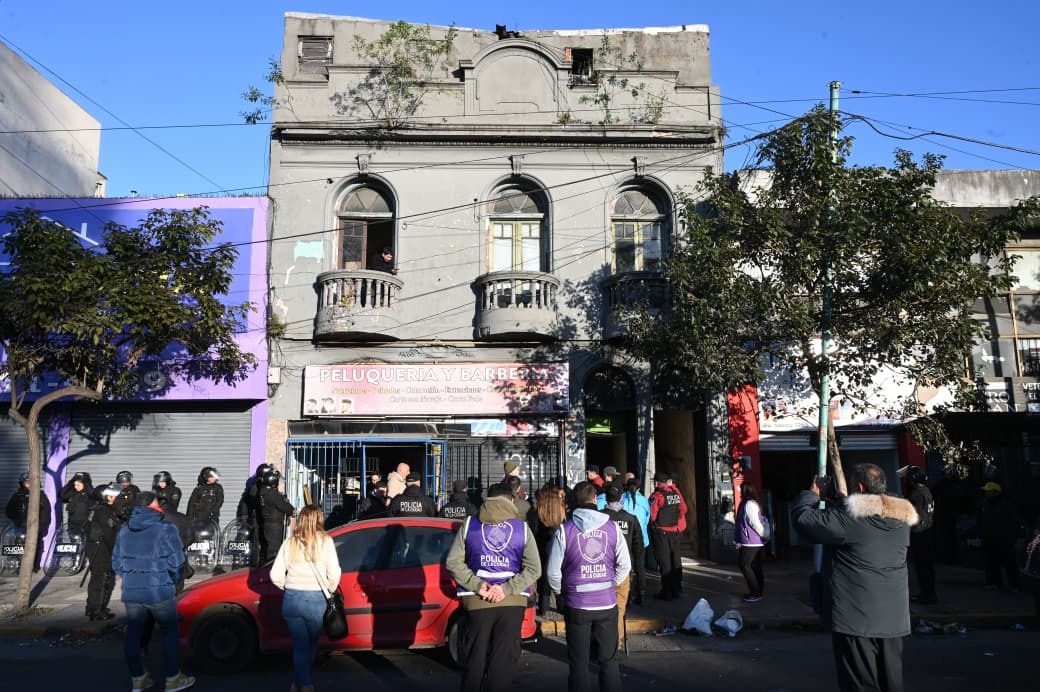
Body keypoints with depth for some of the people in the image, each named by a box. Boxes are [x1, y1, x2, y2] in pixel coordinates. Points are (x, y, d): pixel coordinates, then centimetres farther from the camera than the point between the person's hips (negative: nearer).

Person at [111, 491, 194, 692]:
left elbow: (116, 562, 9)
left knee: (133, 635, 15)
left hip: (131, 592, 5)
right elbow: (176, 562, -12)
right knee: (169, 633, 9)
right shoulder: (166, 529, -12)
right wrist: (172, 581, 6)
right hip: (160, 592, -5)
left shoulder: (124, 531, 6)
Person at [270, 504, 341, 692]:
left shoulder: (290, 543, 2)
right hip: (316, 600, -2)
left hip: (291, 599, 2)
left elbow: (275, 575, 1)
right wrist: (329, 591, 8)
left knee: (299, 645, 11)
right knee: (311, 644, 17)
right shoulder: (325, 541, -6)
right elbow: (334, 574, -10)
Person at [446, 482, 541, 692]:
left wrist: (476, 585, -6)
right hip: (512, 602, -1)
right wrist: (507, 589, -9)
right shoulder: (522, 528, 2)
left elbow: (452, 562, -2)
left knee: (476, 658, 11)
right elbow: (534, 568, -6)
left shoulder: (469, 524, 4)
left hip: (477, 601, 1)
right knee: (504, 660, 7)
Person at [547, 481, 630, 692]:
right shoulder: (612, 527, -3)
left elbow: (553, 571, -6)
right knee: (609, 661, 14)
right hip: (607, 603, 1)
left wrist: (560, 592, 11)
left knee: (579, 663, 9)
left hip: (577, 605, -1)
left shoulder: (565, 529, -8)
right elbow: (624, 565, 1)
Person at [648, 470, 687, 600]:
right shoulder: (677, 493, 2)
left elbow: (652, 515, -16)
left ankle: (667, 592, 3)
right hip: (676, 531, 6)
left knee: (664, 562, 1)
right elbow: (683, 509, 8)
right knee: (675, 560, 15)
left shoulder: (657, 495, -16)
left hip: (661, 532, -6)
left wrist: (654, 525, 3)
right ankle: (676, 589, 23)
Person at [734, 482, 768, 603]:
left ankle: (756, 593, -2)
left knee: (745, 565, -5)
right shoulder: (752, 503, 13)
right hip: (756, 542, 9)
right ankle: (757, 591, 16)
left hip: (751, 543, -9)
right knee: (756, 567, 11)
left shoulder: (749, 504, -17)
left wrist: (765, 536, -6)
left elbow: (755, 523, -19)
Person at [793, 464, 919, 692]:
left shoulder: (848, 518, -19)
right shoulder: (900, 519, 4)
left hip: (856, 620, -7)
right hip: (893, 619, 7)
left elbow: (802, 519, -13)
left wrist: (813, 493, 3)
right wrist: (832, 498, 14)